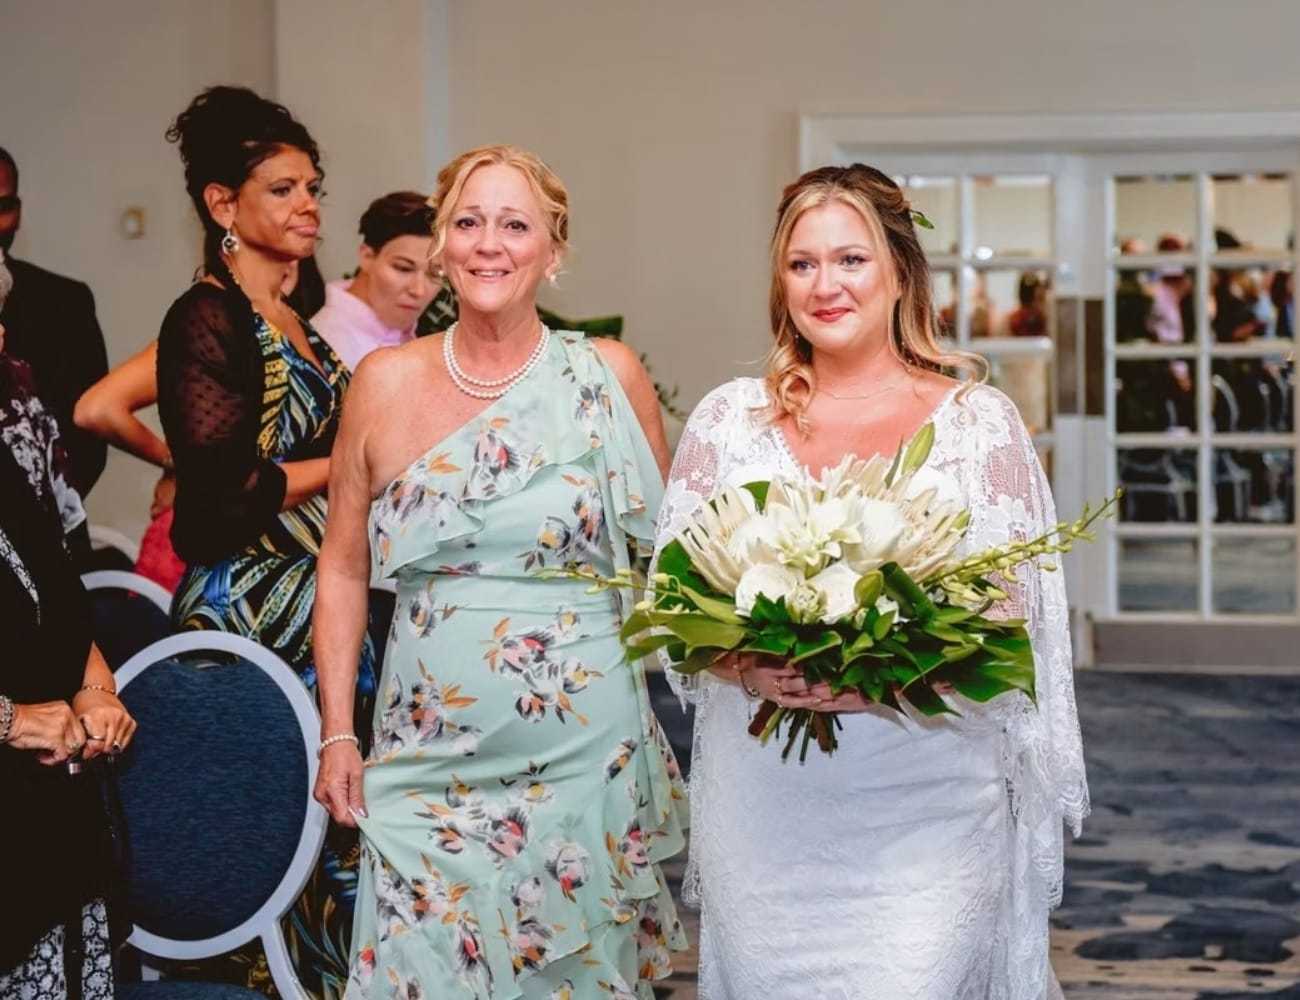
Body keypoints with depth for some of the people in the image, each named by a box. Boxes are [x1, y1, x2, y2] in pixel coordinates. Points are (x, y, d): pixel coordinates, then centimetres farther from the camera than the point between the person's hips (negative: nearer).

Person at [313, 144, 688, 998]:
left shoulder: (608, 376, -1)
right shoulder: (386, 382, 2)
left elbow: (664, 553, 8)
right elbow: (344, 568, 9)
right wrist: (337, 733, 5)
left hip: (584, 752, -1)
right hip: (431, 755, 1)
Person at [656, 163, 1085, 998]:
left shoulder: (978, 420, 3)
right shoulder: (730, 418, 8)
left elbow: (1013, 611, 0)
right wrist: (747, 666, -13)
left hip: (928, 805, -1)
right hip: (765, 800, 2)